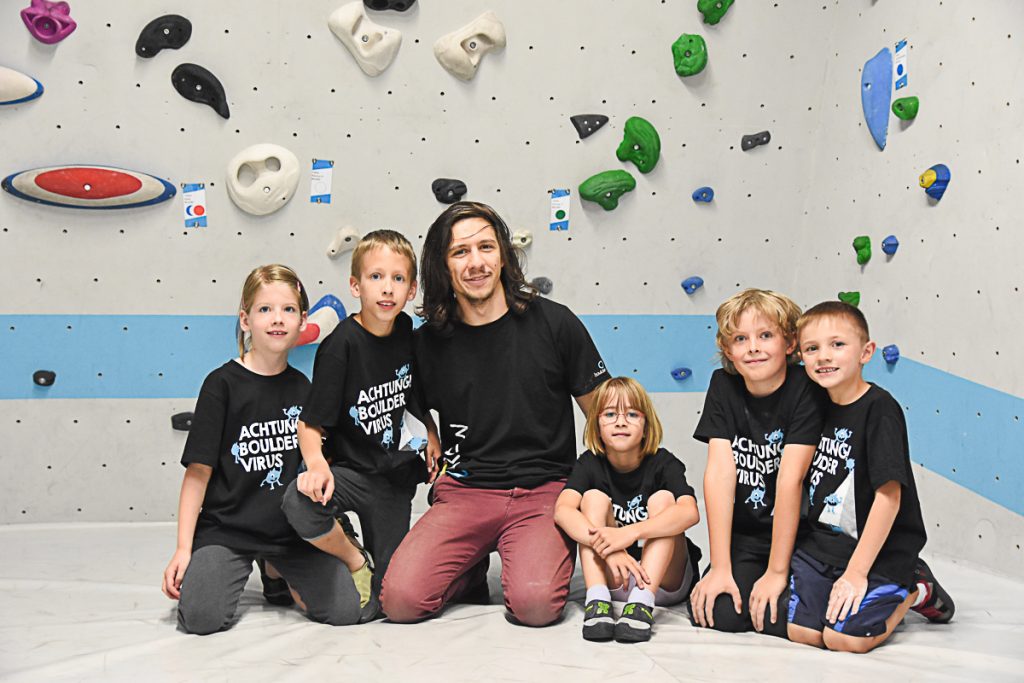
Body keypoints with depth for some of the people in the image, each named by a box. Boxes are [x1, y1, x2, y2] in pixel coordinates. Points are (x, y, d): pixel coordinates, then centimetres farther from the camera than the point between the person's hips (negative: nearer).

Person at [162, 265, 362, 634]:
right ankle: (229, 573, 11)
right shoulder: (223, 384, -7)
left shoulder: (302, 387, 7)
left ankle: (279, 571, 16)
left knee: (345, 610, -12)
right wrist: (183, 549, -11)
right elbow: (198, 470, -8)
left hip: (291, 530, 4)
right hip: (226, 528, -3)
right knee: (201, 618, -24)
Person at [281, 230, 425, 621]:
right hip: (349, 468, -4)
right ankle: (353, 560, -7)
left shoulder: (406, 331, -1)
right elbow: (310, 424, -19)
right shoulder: (342, 345, -18)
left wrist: (430, 438, 15)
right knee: (299, 502, -37)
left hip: (395, 475, 4)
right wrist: (316, 464, -37)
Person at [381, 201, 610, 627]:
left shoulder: (553, 324, 0)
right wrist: (432, 445, 4)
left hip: (544, 491, -2)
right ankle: (470, 570, 13)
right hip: (463, 491, 2)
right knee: (401, 600, -20)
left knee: (535, 604, -27)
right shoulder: (428, 342, 5)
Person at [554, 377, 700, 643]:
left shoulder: (663, 463, -10)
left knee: (662, 499, -21)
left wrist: (630, 533, -44)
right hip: (613, 580, 1)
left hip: (665, 580, -1)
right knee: (594, 497, -16)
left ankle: (642, 602, -36)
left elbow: (690, 512, -31)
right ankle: (597, 600, -30)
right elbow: (562, 509, -24)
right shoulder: (590, 464, -4)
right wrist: (606, 545, -41)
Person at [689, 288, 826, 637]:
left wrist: (776, 572, -22)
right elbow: (720, 473, -12)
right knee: (718, 613, -18)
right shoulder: (723, 386, -4)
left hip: (797, 533, -3)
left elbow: (790, 480, -20)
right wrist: (721, 568, -17)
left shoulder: (805, 389, -15)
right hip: (744, 535, 3)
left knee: (779, 618, -25)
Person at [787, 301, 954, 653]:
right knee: (800, 630, -8)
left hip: (880, 549, -6)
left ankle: (914, 591, 9)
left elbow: (889, 495, -20)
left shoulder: (880, 409, -16)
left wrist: (856, 572, -21)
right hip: (821, 542, 6)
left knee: (845, 637, -19)